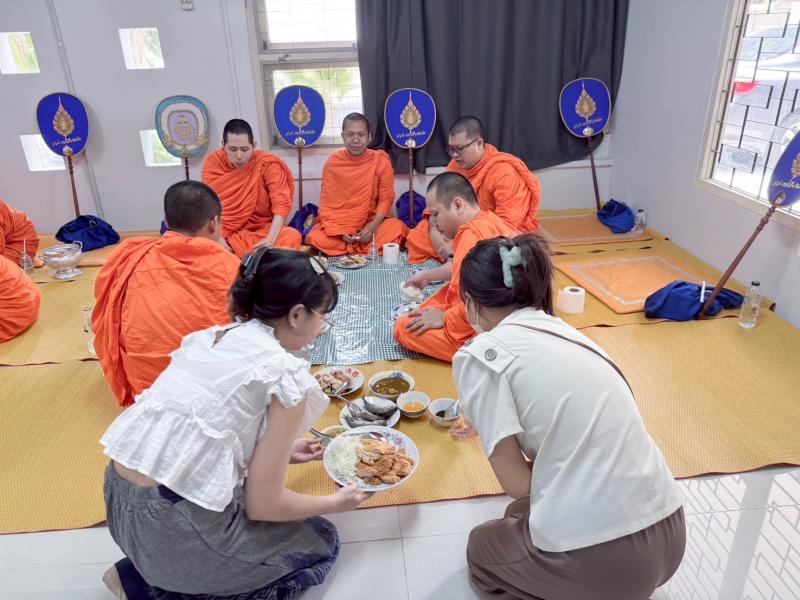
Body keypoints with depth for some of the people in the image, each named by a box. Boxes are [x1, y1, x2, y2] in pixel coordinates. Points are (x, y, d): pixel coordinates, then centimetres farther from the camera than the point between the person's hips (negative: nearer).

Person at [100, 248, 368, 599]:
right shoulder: (285, 375, -14)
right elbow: (262, 504, -9)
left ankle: (141, 572, 16)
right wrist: (335, 502, 7)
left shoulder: (211, 336, 8)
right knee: (323, 544, 14)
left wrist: (279, 451, 26)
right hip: (173, 526, -8)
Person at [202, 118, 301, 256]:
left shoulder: (267, 164, -8)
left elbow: (281, 204, -17)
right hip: (226, 232, 1)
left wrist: (270, 240, -32)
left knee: (292, 236, -30)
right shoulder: (213, 161, -4)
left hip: (262, 230, -1)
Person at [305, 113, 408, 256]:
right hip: (337, 225, 0)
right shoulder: (332, 162, -3)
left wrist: (372, 226, -19)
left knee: (397, 228, -29)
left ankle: (345, 251, -12)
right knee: (316, 238, -29)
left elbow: (386, 198, -3)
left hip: (370, 223, 0)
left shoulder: (380, 160, -5)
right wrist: (339, 231, -17)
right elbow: (326, 202, -2)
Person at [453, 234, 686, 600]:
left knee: (482, 547, 26)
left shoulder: (481, 354, -11)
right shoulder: (563, 331, 9)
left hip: (597, 560, -6)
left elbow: (516, 482, -11)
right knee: (521, 515, 32)